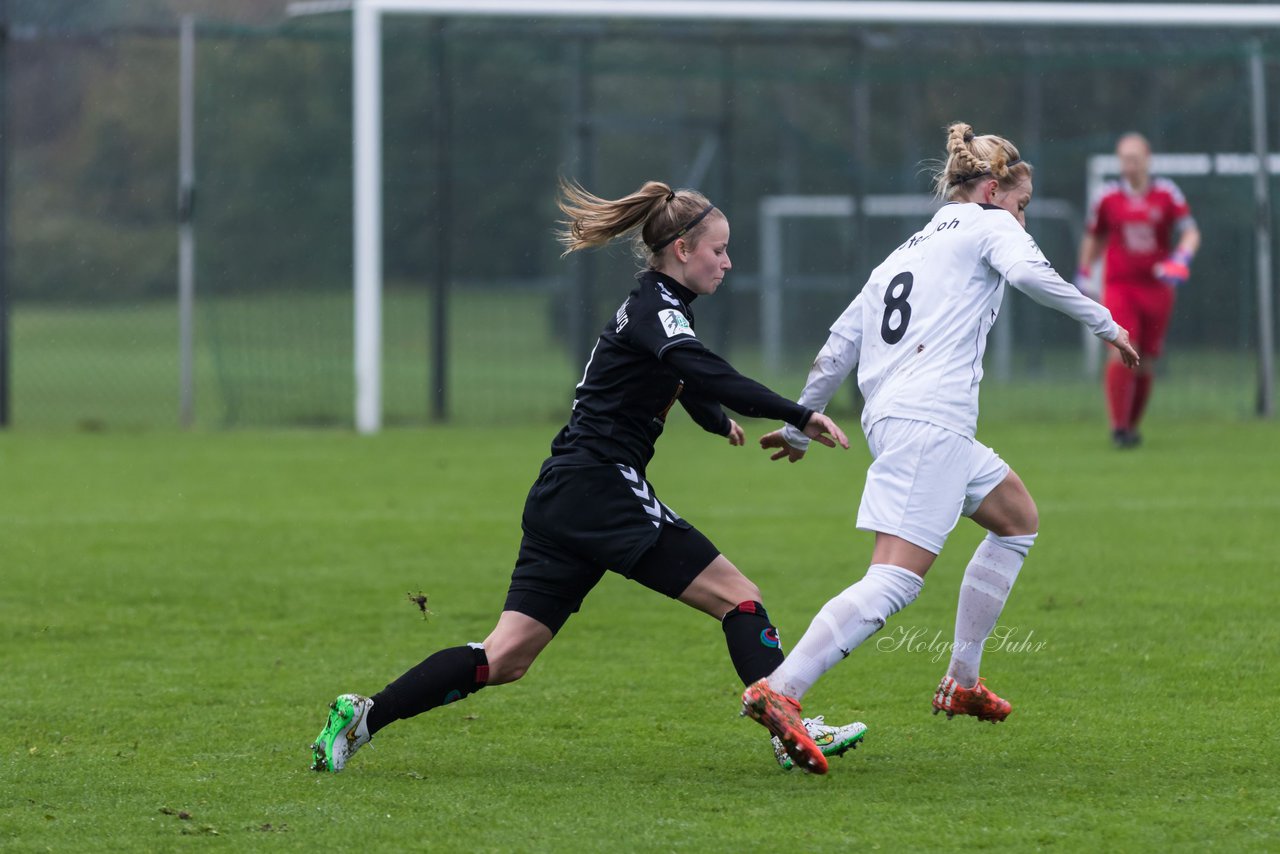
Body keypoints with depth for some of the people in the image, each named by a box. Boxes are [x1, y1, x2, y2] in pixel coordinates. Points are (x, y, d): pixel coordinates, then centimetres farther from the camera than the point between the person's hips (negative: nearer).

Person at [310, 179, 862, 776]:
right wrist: (798, 417, -36)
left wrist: (718, 420, 64)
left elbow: (687, 383, 44)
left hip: (563, 499, 9)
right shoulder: (656, 311, -9)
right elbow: (706, 374, -29)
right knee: (738, 598, -6)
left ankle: (362, 716, -3)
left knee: (505, 659, 3)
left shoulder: (653, 307, 21)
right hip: (600, 490, -9)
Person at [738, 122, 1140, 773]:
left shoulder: (905, 253, 28)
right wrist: (1104, 323, -7)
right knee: (893, 584, -17)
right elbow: (1028, 273, -15)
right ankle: (778, 690, -30)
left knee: (1018, 520, 25)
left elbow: (838, 347, 26)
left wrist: (800, 426, 33)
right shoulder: (987, 226, 8)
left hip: (890, 418, 9)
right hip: (930, 421, -9)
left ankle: (962, 682, 21)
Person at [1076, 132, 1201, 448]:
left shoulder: (1167, 193, -1)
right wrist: (1084, 275, 11)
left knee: (1146, 361, 5)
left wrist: (1181, 259, -21)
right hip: (1119, 286, -1)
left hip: (1157, 287, 1)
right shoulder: (1107, 197, 1)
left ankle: (1132, 425, 22)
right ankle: (1119, 426, -12)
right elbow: (1093, 238, 15)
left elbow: (1190, 232, -3)